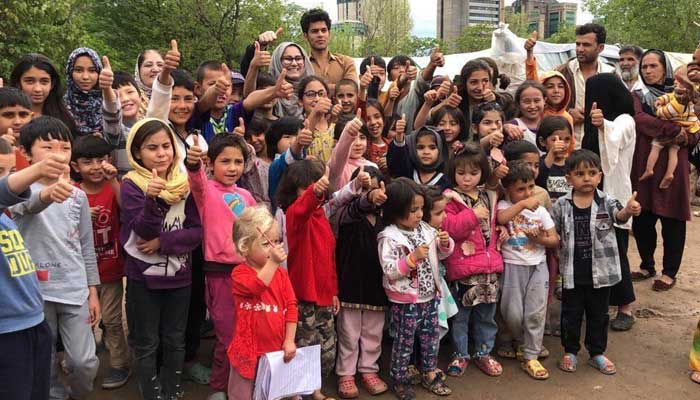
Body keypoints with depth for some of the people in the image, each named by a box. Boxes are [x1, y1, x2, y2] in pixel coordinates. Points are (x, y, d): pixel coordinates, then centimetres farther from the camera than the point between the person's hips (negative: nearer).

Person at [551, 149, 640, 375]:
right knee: (571, 314, 12)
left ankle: (597, 353, 33)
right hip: (572, 273, 0)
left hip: (601, 271, 1)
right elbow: (552, 234, 5)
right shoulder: (561, 205, -4)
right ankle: (570, 352, 31)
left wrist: (629, 211, -47)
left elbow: (619, 215, -26)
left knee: (599, 314, 15)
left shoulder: (606, 202, -6)